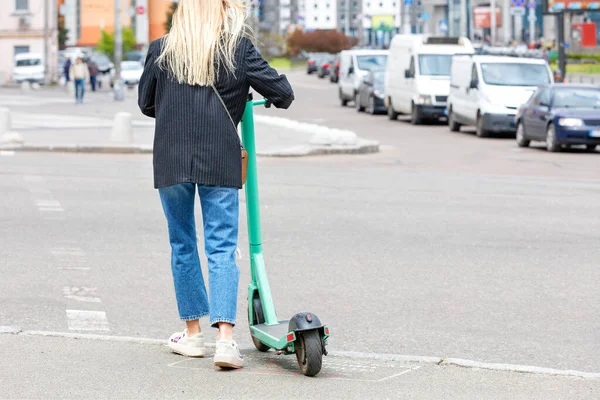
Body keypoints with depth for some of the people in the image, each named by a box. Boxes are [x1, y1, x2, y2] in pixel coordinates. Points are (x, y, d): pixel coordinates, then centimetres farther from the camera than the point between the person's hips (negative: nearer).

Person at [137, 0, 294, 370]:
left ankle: (193, 332, 22)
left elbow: (146, 103, 12)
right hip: (221, 160, -1)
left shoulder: (161, 50, 2)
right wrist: (282, 96, 23)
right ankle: (225, 338, -12)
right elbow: (282, 92, 0)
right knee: (222, 249, 0)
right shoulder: (238, 48, -2)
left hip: (171, 159, 1)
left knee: (183, 245, 14)